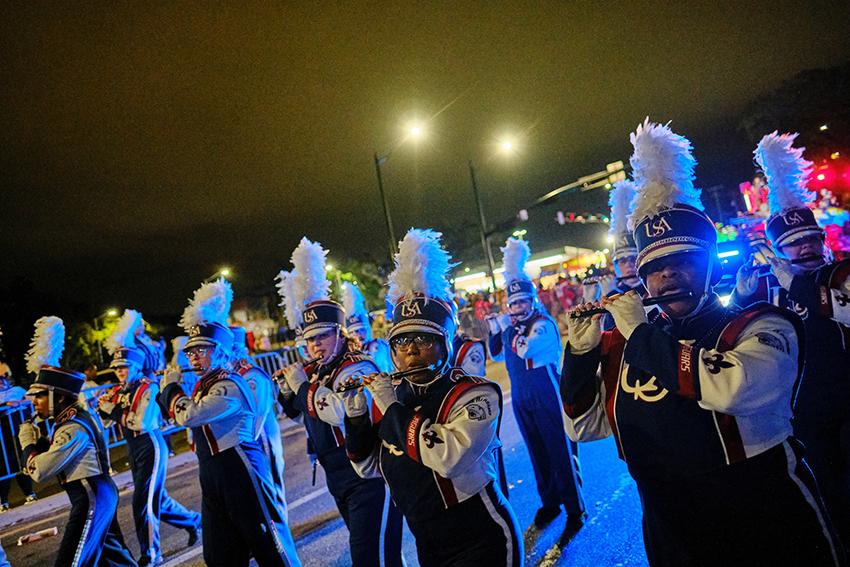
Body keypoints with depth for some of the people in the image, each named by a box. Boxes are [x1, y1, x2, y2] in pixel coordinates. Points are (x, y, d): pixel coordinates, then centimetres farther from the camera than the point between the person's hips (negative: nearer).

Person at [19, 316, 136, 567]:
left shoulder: (73, 429, -21)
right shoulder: (71, 419, 7)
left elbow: (38, 471, -18)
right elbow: (52, 457, 18)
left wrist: (27, 442, -4)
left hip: (92, 501, -10)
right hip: (100, 495, 10)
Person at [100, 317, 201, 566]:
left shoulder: (149, 389, -17)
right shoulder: (118, 391, 5)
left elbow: (142, 422, -26)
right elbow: (106, 422, 12)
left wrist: (115, 409, -19)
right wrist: (103, 407, -7)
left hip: (151, 449, -8)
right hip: (134, 451, 8)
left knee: (143, 503, -5)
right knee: (157, 499, 17)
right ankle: (194, 522, 38)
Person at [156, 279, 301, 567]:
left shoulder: (228, 386, -18)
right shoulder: (204, 384, 11)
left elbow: (187, 415, -26)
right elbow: (176, 414, 22)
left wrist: (171, 385, -10)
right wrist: (168, 388, 8)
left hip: (240, 473, -10)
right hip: (214, 476, 10)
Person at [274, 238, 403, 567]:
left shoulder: (357, 369, -17)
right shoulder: (314, 371, 7)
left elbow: (341, 412, -36)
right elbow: (299, 413, 22)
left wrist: (303, 384, -23)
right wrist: (288, 389, 3)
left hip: (368, 479, -9)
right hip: (339, 481, 9)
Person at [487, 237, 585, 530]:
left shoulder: (543, 323, -15)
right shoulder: (512, 326, 7)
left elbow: (525, 348, -33)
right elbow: (497, 355, 17)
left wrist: (510, 327, -21)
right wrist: (494, 330, 4)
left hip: (547, 398, -7)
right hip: (521, 401, 7)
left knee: (562, 453, 3)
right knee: (538, 454, 17)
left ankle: (575, 509, 16)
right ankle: (549, 503, 32)